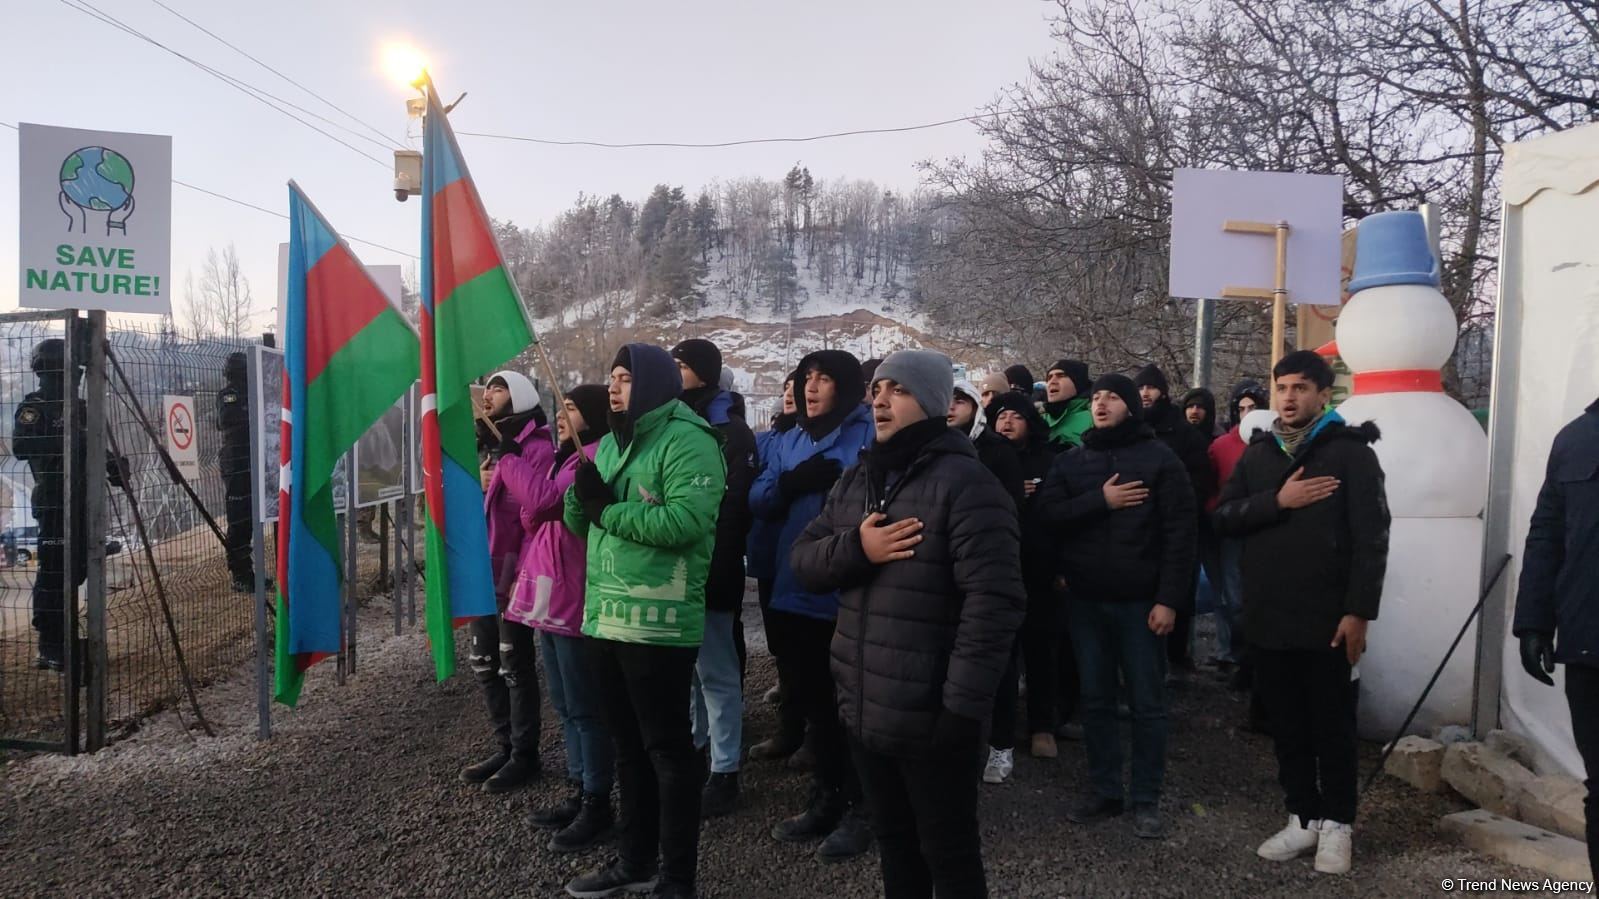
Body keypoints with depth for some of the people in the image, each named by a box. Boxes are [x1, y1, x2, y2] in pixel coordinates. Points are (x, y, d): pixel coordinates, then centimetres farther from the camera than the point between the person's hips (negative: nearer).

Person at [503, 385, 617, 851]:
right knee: (565, 706, 16)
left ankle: (598, 805, 9)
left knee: (585, 707, -1)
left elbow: (543, 500, -22)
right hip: (549, 594, 10)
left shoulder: (596, 456, -13)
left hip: (573, 598, -10)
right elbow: (535, 518, 16)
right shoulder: (567, 457, 18)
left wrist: (507, 455, -12)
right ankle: (580, 793, 27)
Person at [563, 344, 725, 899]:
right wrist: (582, 493, -7)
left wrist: (608, 508, -16)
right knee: (626, 745, 18)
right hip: (604, 615, 9)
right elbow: (582, 522, 16)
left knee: (667, 748, 2)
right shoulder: (611, 442, 16)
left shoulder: (686, 441, -12)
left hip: (658, 622, -9)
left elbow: (684, 522, -25)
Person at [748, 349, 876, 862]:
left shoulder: (872, 435, -6)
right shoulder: (789, 441, 15)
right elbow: (757, 501, 7)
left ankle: (860, 809, 21)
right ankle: (825, 800, 34)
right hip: (797, 591, 7)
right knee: (813, 701, 17)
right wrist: (790, 484, -11)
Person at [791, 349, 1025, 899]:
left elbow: (993, 602, -20)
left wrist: (963, 705, -22)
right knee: (893, 842, 22)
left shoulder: (964, 483, -15)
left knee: (948, 853, 9)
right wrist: (854, 547, -13)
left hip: (931, 718, -7)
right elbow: (804, 560, 8)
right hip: (864, 709, 7)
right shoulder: (856, 480, 10)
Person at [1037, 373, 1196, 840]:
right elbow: (1048, 514, -4)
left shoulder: (1159, 458, -3)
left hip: (1140, 600, -3)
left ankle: (1147, 800, 16)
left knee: (1147, 703, 5)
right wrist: (1100, 501, -17)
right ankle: (1105, 791, 23)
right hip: (1086, 600, 4)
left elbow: (1180, 531, -8)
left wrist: (1170, 598, -14)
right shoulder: (1071, 461, 8)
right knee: (1095, 701, 11)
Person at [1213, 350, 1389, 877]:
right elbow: (1222, 518, 1)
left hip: (1326, 619, -4)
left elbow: (1371, 537, -9)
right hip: (1267, 619, 4)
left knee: (1332, 726, 7)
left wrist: (1358, 611, -14)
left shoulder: (1349, 451, -3)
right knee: (1286, 726, 12)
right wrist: (1277, 501, -14)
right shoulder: (1257, 453, 11)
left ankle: (1336, 824, 21)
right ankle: (1302, 817, 24)